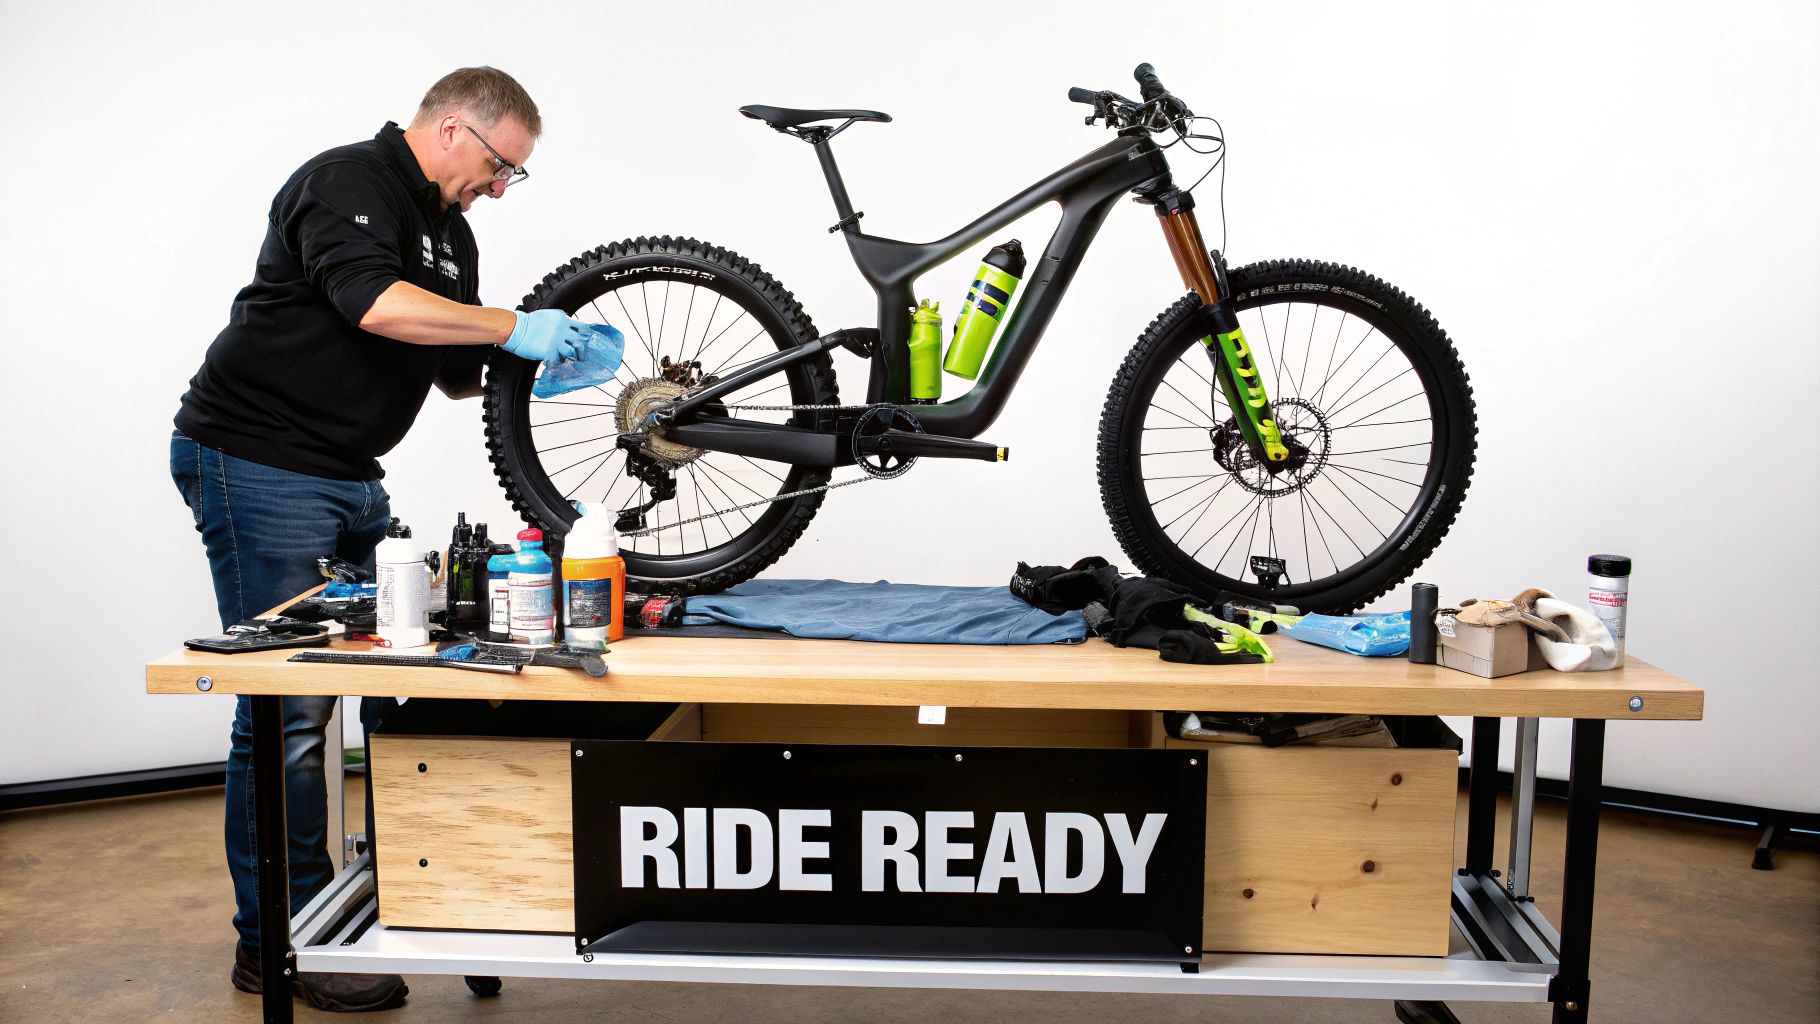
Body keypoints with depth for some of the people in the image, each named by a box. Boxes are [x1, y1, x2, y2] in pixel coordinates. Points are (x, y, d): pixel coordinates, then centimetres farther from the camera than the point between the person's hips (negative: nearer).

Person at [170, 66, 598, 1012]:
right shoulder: (346, 180, -12)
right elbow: (373, 302, -30)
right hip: (255, 465, -9)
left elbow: (455, 370, 17)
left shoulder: (449, 231, 16)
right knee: (288, 709, -7)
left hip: (349, 478, 10)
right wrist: (511, 325, -24)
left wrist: (538, 358, 0)